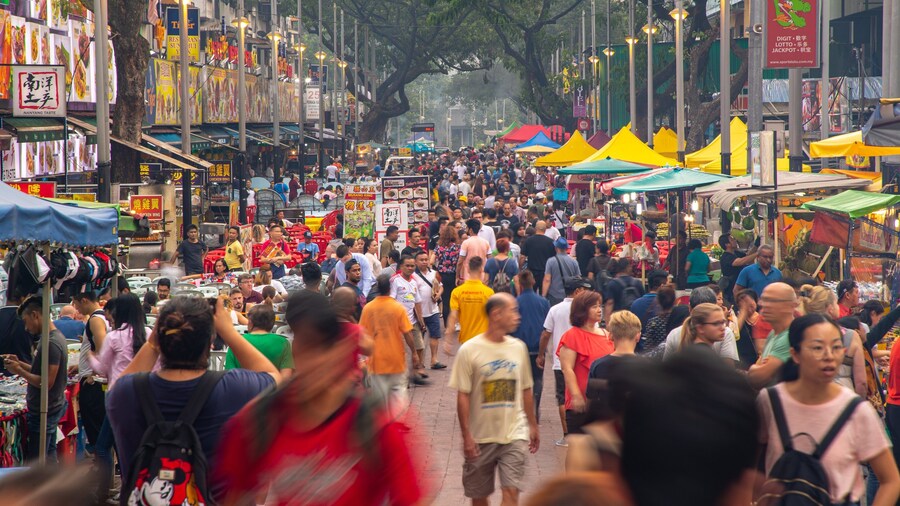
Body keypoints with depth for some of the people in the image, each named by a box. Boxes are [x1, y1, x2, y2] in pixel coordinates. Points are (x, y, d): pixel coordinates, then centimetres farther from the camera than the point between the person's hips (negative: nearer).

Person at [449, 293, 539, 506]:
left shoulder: (518, 348, 3)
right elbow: (463, 395, -8)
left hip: (514, 435, 2)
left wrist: (533, 426, 17)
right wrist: (466, 436, -11)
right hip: (481, 438, -2)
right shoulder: (469, 350, -8)